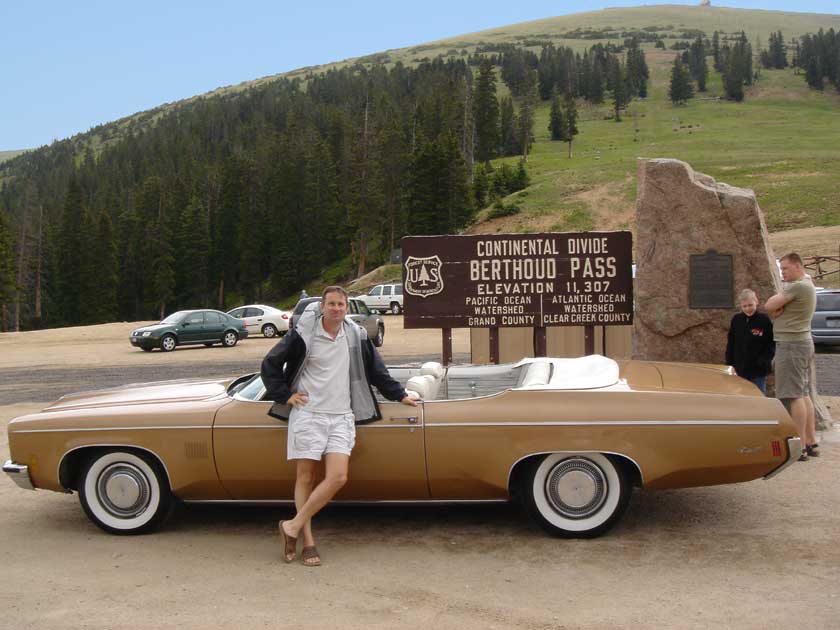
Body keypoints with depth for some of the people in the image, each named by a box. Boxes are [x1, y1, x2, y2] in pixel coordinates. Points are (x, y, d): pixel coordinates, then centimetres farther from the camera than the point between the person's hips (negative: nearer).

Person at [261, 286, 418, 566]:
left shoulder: (356, 336, 6)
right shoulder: (303, 334, -3)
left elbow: (376, 370, 18)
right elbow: (270, 363, 4)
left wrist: (399, 395, 20)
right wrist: (285, 395, -2)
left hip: (341, 417, 3)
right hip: (308, 414, -2)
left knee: (338, 477, -11)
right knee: (305, 477, 0)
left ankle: (293, 526, 0)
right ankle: (308, 541, 9)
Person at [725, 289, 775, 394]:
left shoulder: (764, 320, -7)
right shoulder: (736, 320, 4)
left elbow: (772, 344, -5)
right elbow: (730, 344, 9)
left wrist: (764, 361, -16)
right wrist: (729, 364, 4)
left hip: (758, 371, -4)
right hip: (740, 370, 4)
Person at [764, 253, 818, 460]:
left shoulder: (798, 286, -16)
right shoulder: (808, 285, 17)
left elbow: (769, 306, -15)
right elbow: (773, 310, 13)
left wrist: (780, 295, 1)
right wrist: (780, 307, -8)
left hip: (791, 344, -10)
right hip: (804, 343, 10)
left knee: (795, 396, -9)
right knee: (804, 395, 13)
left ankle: (800, 447, -9)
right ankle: (811, 443, 17)